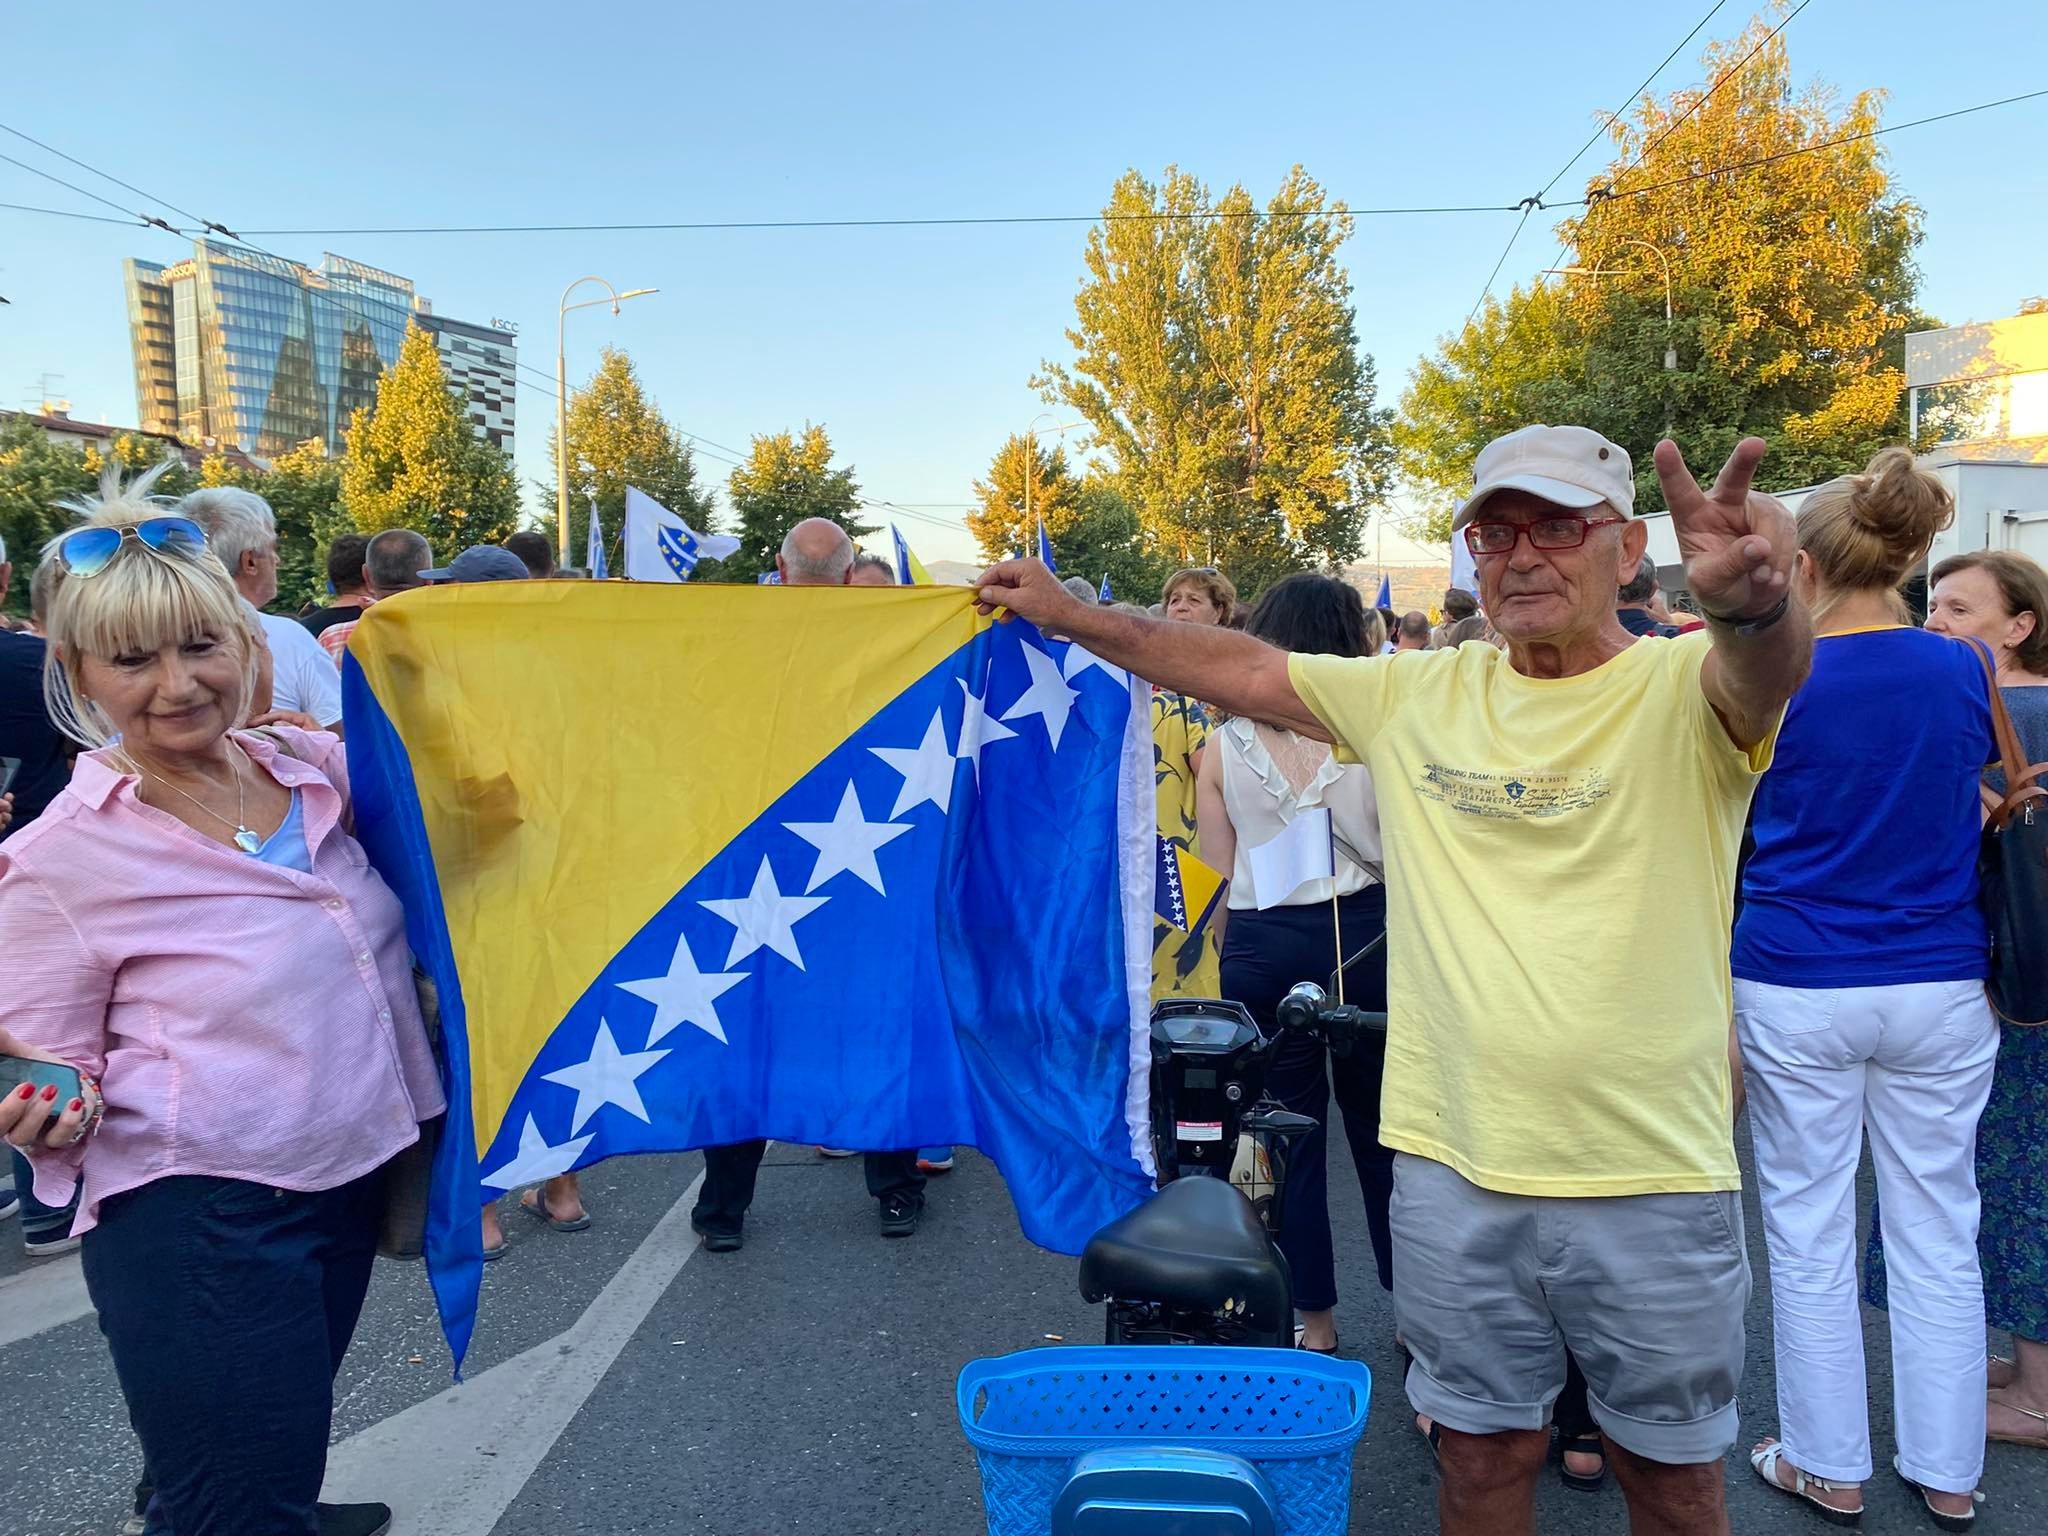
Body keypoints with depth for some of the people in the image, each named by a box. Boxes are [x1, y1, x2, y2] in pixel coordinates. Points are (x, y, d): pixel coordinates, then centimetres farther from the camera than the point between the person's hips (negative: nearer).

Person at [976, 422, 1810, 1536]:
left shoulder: (1685, 691, -9)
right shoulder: (1419, 694, 3)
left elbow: (1769, 668, -31)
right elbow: (1236, 670, 9)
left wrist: (1753, 602, -54)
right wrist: (1067, 614, 9)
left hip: (1652, 1182, -2)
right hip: (1452, 1168, 3)